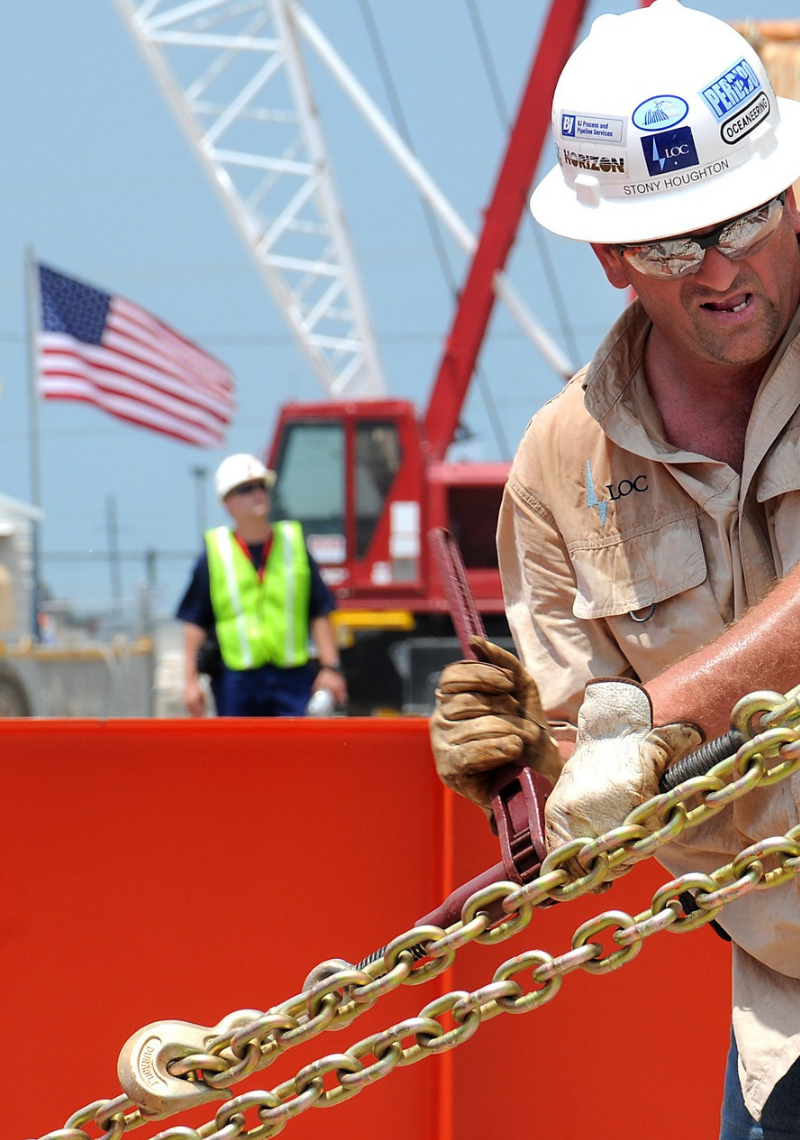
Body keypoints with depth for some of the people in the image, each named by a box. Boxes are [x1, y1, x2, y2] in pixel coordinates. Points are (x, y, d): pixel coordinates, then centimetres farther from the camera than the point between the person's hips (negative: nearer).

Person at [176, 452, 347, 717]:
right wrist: (190, 680, 0)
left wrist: (330, 667, 2)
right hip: (235, 680, -1)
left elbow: (319, 614, 9)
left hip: (293, 676, 1)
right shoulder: (214, 555, 5)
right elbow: (195, 624, 5)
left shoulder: (294, 545, 9)